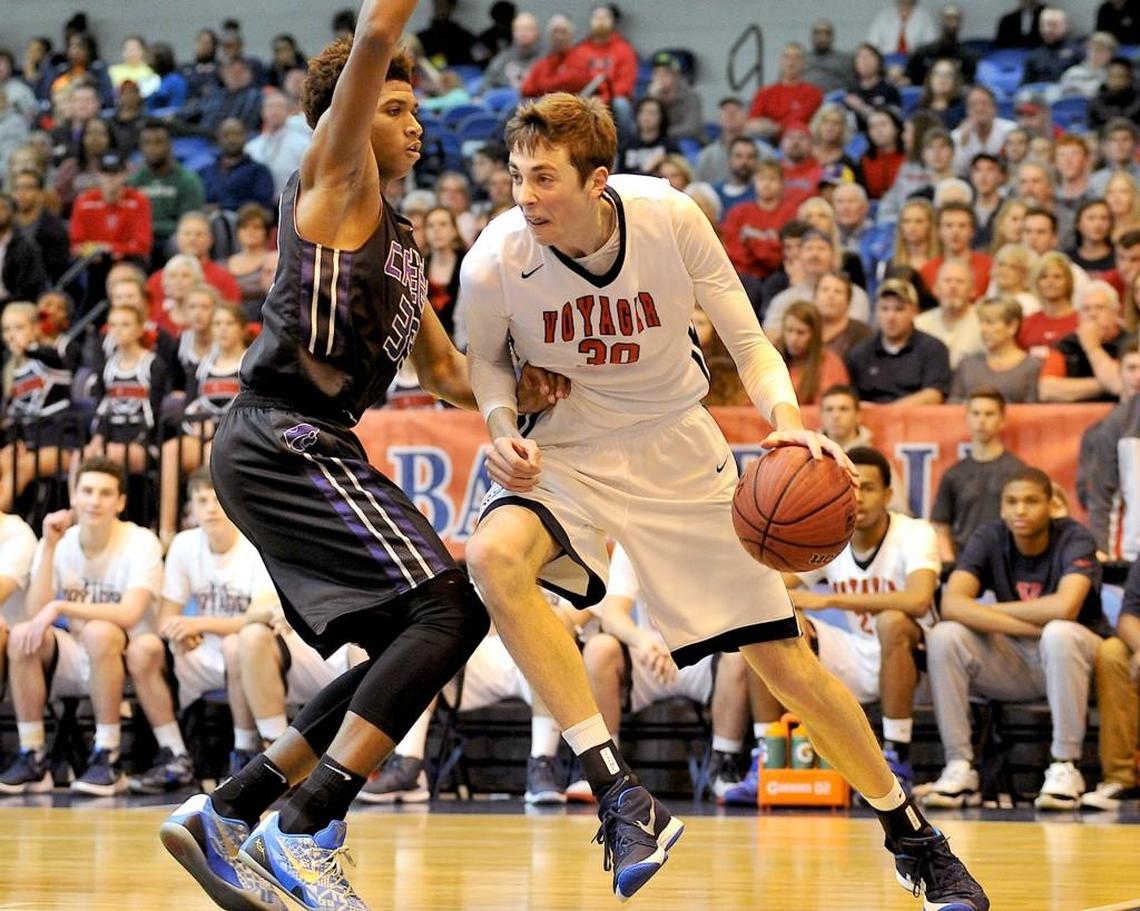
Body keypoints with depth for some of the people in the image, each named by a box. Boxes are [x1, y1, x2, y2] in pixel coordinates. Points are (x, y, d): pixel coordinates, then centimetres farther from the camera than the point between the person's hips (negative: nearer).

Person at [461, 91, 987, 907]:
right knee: (494, 555, -34)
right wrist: (502, 428, -18)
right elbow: (487, 357, 3)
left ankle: (911, 832, 22)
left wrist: (789, 423, -28)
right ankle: (617, 791, -31)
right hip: (569, 456, 0)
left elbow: (747, 342, -9)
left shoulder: (669, 217, -20)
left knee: (785, 659, 0)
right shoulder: (497, 259, -20)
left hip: (678, 452, 0)